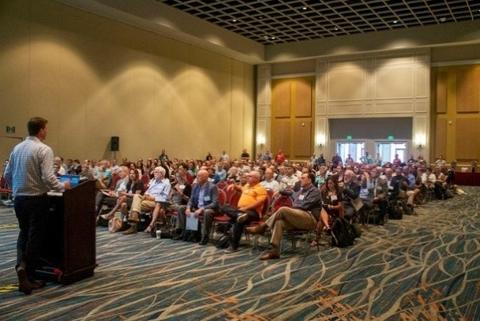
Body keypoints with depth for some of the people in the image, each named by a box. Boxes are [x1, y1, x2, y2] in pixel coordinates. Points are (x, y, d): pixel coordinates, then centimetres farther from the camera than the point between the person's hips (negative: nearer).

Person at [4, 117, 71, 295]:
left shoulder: (17, 148, 6)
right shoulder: (44, 150, -14)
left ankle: (21, 264, -1)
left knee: (24, 233, 21)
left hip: (19, 199, 6)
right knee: (35, 236, 6)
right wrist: (62, 186, -4)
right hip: (37, 199, -6)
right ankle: (28, 277, 11)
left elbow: (7, 175, 11)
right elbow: (48, 178, -21)